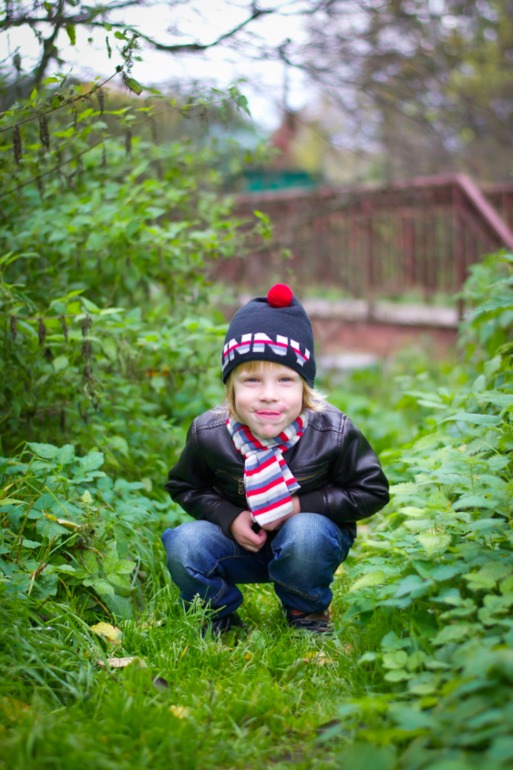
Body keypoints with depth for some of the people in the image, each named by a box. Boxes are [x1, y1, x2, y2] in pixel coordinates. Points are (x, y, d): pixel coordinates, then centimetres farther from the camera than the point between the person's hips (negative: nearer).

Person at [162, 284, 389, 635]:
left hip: (312, 533, -1)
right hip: (242, 541, 2)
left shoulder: (333, 433, -22)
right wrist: (229, 518, -17)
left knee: (305, 531, -36)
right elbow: (184, 487, 2)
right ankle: (219, 614, 6)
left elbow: (372, 491, -10)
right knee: (184, 544, -25)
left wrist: (301, 506, -22)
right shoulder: (208, 433, -17)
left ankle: (306, 612, -3)